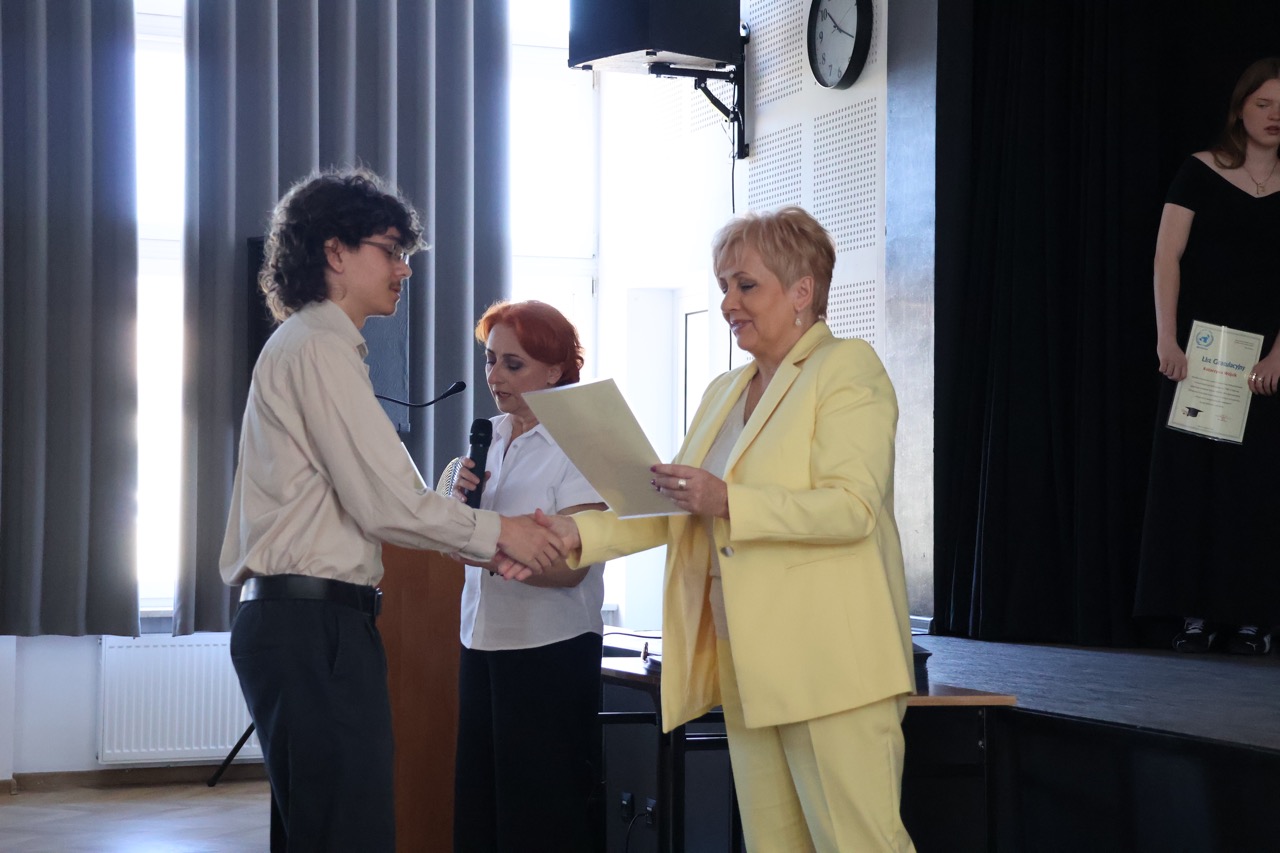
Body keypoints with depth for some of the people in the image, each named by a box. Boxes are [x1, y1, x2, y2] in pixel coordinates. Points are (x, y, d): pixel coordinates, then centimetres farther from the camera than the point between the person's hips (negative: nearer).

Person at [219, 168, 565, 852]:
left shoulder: (306, 345, 23)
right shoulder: (320, 348, -9)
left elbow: (363, 502, 21)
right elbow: (387, 504, -14)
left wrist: (484, 548, 13)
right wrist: (498, 532, -1)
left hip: (300, 621, 11)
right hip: (316, 622, -11)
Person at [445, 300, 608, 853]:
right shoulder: (490, 436, 9)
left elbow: (569, 567, -18)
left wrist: (490, 553, -30)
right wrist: (462, 501, -7)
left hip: (551, 649, -7)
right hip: (484, 642, 7)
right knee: (476, 804, 9)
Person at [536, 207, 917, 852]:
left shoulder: (847, 368, -3)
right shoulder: (724, 393, 20)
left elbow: (853, 507, -16)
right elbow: (676, 509, 15)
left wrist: (727, 502, -25)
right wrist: (580, 534, 0)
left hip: (828, 664, -7)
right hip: (747, 669, 7)